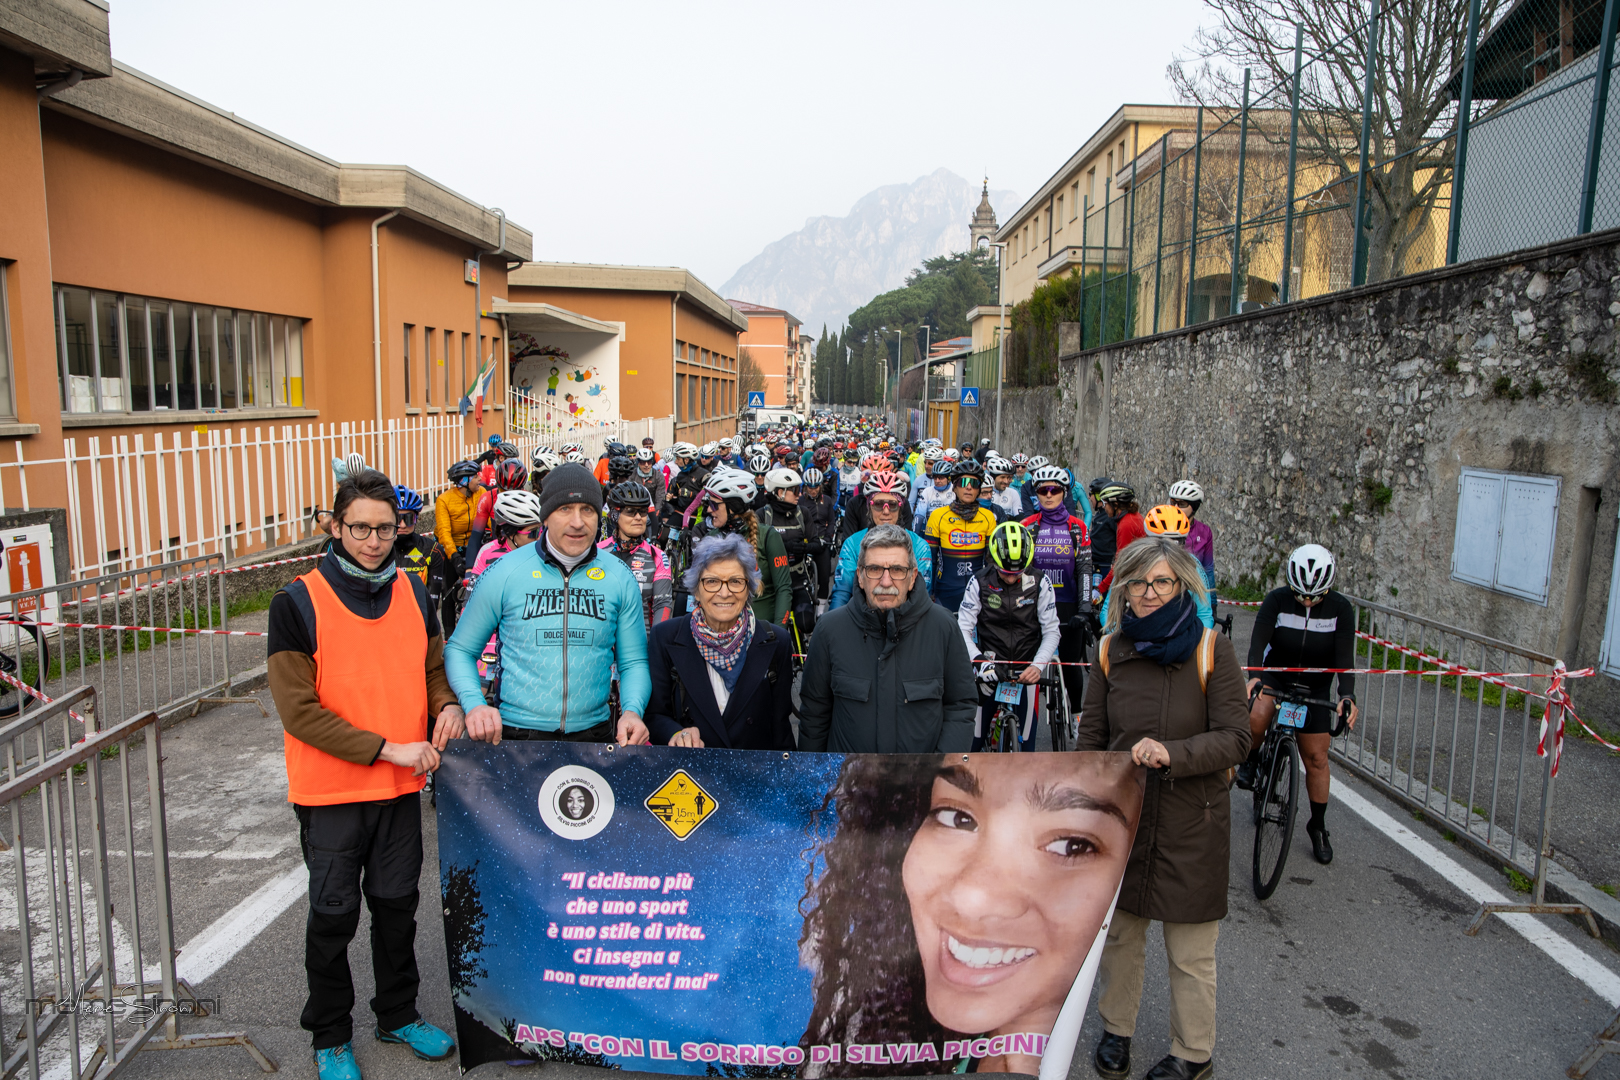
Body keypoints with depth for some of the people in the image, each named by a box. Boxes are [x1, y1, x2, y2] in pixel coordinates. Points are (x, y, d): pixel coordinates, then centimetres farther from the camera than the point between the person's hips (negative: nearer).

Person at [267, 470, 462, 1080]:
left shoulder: (413, 594, 1)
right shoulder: (298, 604, -14)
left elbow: (433, 666, 13)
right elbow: (298, 710, -17)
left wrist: (447, 703, -9)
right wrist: (387, 747, -20)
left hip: (402, 786, 4)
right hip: (331, 790, -4)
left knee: (397, 904, 17)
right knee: (334, 915, 11)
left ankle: (398, 1014, 38)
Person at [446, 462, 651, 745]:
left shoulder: (620, 579, 1)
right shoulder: (504, 573, -4)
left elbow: (633, 661, 7)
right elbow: (460, 650, 5)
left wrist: (632, 711, -12)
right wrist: (474, 704, -13)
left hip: (594, 733, 2)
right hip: (514, 734, -1)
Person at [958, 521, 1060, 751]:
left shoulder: (1039, 583, -4)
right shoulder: (979, 583, -5)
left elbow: (1051, 631, -2)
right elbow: (963, 629, -6)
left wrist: (1038, 665, -19)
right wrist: (979, 660, -23)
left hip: (1026, 669, 0)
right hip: (990, 666, 0)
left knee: (1026, 738, 0)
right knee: (975, 734, -3)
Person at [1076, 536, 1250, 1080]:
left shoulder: (1210, 649, -8)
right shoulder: (1109, 650, 2)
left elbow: (1235, 739, -12)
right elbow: (1090, 738, 7)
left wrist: (1172, 754, -28)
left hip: (1191, 825, -3)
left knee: (1191, 951, 9)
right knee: (1119, 933, 16)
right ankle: (1116, 1029, 39)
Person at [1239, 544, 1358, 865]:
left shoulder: (1341, 608, -14)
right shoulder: (1276, 600, -17)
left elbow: (1345, 656, -19)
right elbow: (1258, 640, -27)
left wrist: (1347, 695, -35)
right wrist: (1254, 676, -45)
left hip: (1315, 689, 2)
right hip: (1274, 677, -1)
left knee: (1316, 758, 5)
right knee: (1257, 718, -33)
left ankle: (1318, 826, 24)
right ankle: (1252, 758, 0)